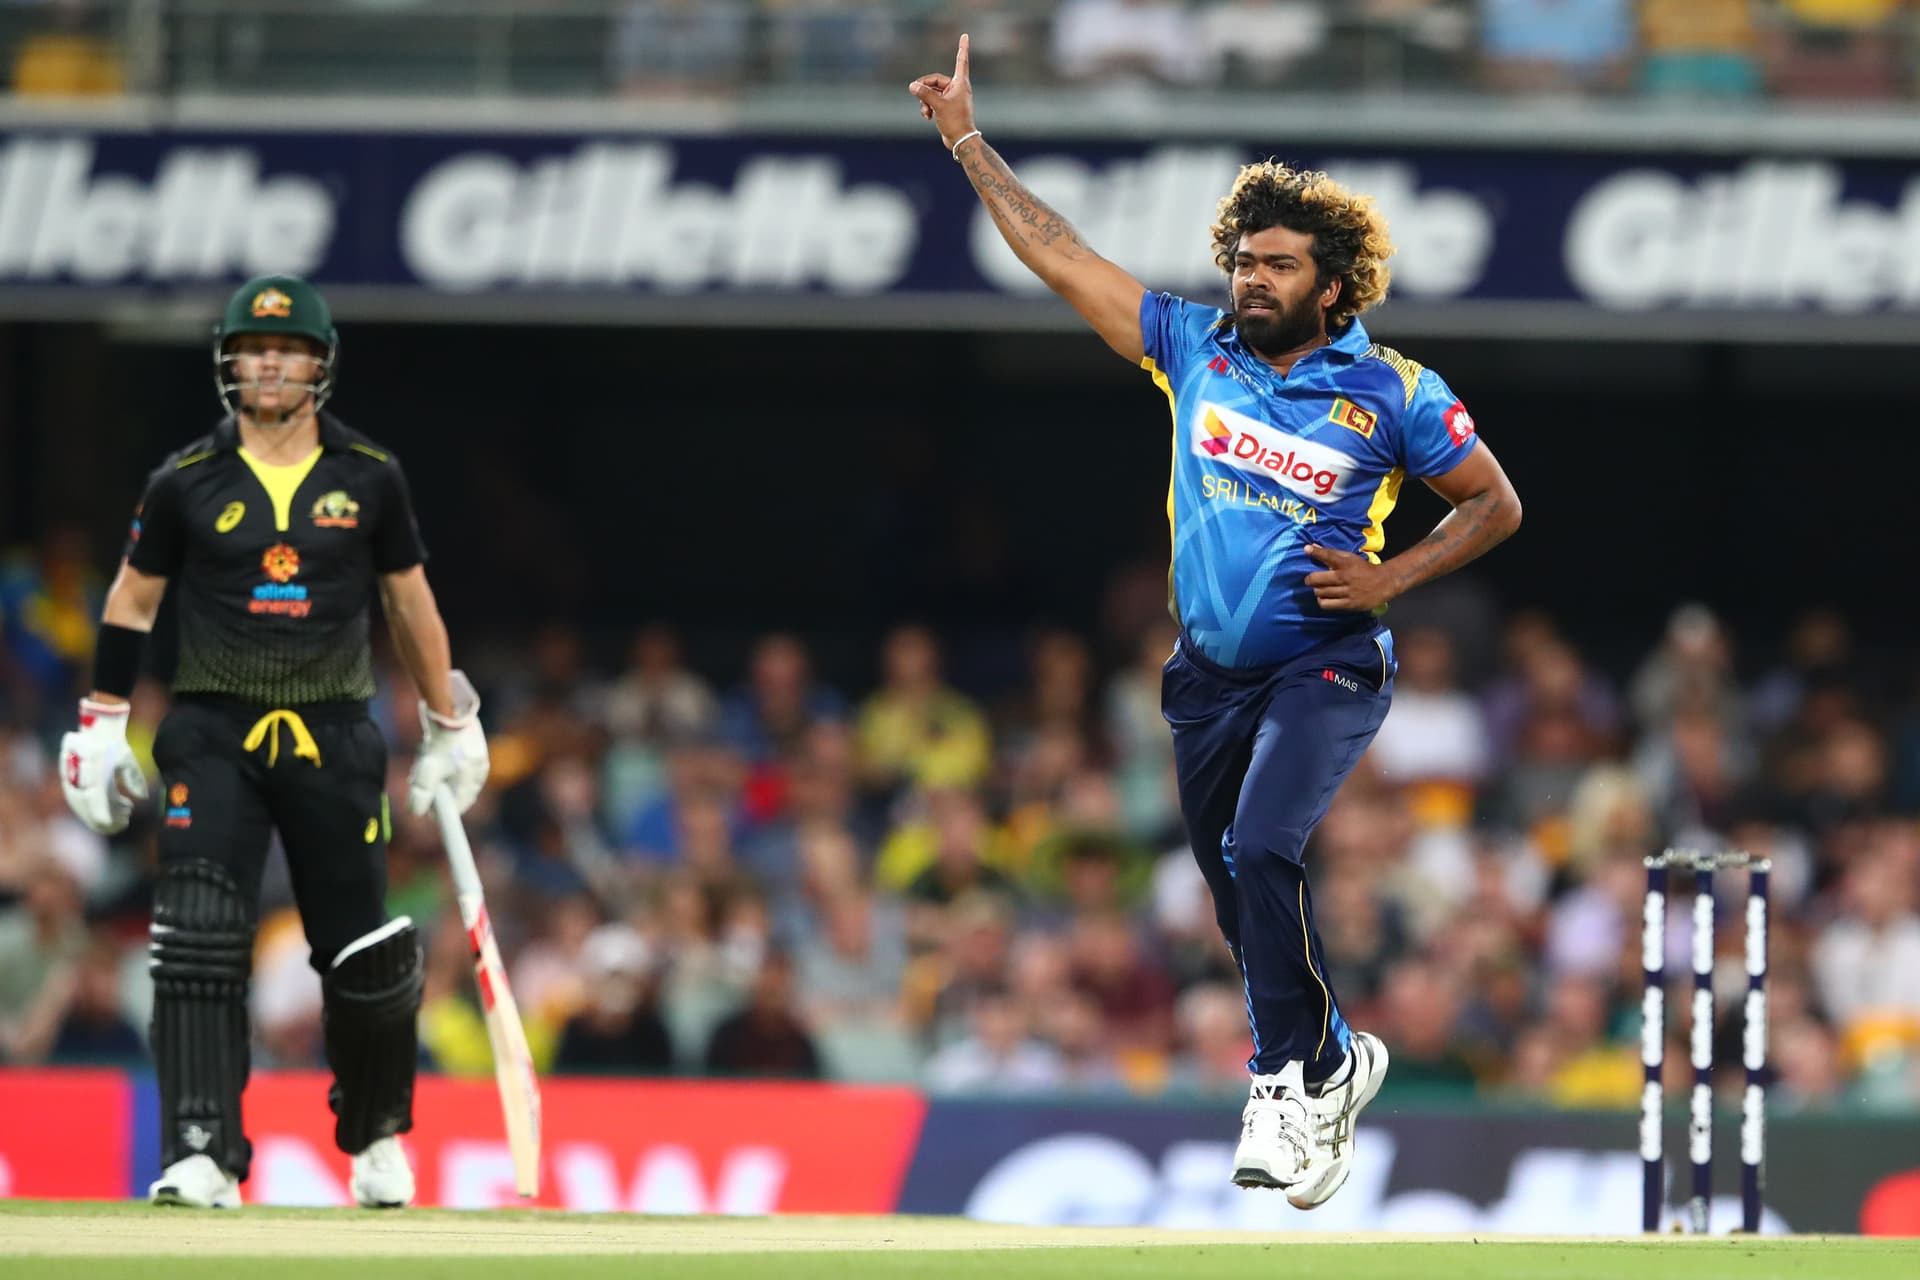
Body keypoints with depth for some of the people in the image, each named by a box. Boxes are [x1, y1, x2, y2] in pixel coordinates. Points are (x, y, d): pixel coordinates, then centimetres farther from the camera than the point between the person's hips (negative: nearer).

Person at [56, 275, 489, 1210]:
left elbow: (409, 603, 13)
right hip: (214, 737, -1)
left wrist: (451, 725, 17)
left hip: (334, 740, 1)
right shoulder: (186, 482, 1)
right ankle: (200, 1157, -19)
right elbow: (132, 601, 9)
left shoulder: (369, 477, 3)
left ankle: (376, 1135, 26)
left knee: (364, 954, 1)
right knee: (198, 941, -16)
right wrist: (101, 724, 6)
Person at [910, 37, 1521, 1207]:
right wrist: (968, 142, 1)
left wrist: (1392, 579, -11)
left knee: (1261, 850, -25)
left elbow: (1496, 505, 2)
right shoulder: (1194, 347, 0)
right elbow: (1058, 254, 3)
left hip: (1326, 669, -5)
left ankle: (1295, 1075, -14)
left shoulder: (1394, 395, -9)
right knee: (1241, 897, 10)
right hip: (1211, 674, 5)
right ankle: (1332, 1061, 31)